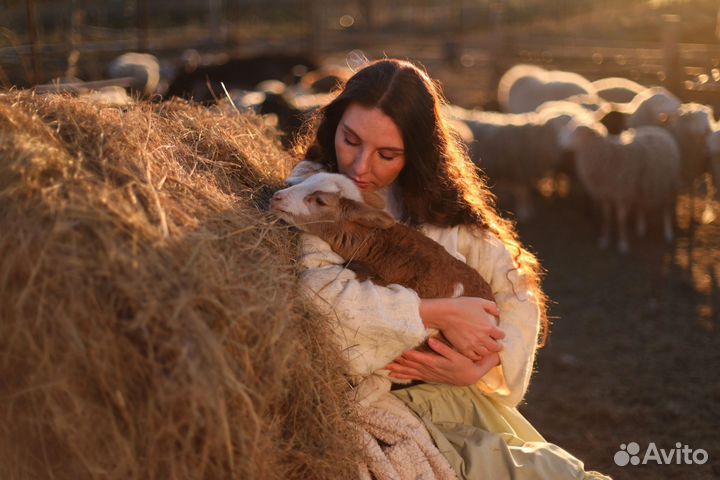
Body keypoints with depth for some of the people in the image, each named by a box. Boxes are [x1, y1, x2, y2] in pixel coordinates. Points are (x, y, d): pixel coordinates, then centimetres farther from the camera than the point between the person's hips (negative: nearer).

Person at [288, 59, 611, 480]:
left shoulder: (436, 201, 8)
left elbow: (517, 296, 6)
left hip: (463, 400, 5)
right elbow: (318, 292, -22)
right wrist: (439, 313, -17)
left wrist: (479, 366, -12)